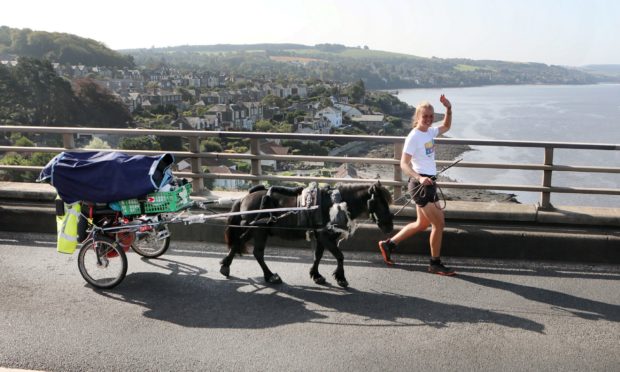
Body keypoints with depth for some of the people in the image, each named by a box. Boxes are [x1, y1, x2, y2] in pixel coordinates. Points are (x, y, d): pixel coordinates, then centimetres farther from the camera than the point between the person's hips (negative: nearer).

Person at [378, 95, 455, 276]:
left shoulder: (430, 131, 9)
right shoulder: (414, 137, -15)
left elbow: (446, 127, 29)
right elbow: (404, 164, -19)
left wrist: (448, 109, 13)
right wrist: (419, 178, -34)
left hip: (429, 183, 9)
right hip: (421, 185, -9)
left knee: (422, 224, 18)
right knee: (439, 223, -5)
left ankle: (389, 244, 27)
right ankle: (435, 264, 10)